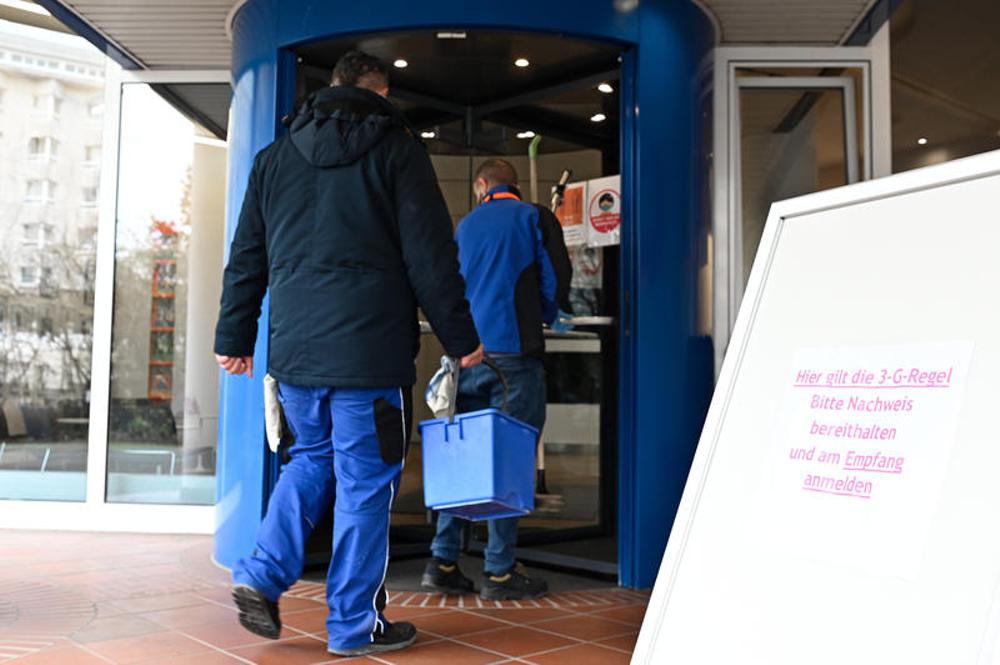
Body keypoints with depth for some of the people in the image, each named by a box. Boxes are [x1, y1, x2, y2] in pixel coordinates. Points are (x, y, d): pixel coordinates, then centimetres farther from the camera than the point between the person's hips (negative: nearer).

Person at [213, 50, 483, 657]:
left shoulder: (275, 158, 14)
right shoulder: (396, 148, 0)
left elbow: (246, 259, 15)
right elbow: (432, 256, -5)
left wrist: (235, 338, 21)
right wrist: (461, 337, 1)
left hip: (293, 352, 5)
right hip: (370, 352, -5)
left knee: (312, 458, 23)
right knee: (365, 481, 4)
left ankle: (263, 574, 10)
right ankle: (355, 624, 13)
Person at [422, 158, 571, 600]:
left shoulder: (465, 225, 16)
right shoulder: (535, 218, 4)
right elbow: (557, 280, -3)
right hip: (515, 352, -4)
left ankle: (443, 561, 9)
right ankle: (499, 571, 3)